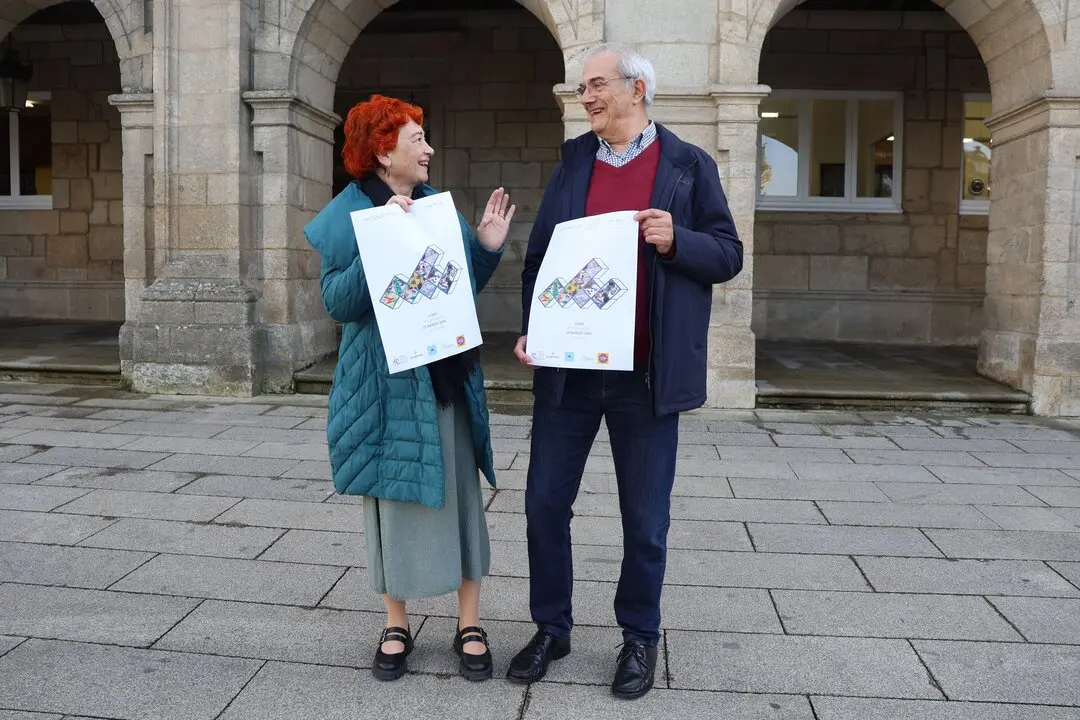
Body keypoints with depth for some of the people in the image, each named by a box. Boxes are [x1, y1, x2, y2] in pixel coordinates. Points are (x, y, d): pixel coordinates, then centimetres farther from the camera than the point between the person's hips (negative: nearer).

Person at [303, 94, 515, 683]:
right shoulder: (348, 215, -4)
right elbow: (337, 301, -14)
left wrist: (488, 246, -1)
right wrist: (382, 241, -24)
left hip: (449, 376, 4)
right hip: (388, 382, -4)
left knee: (458, 496, 7)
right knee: (394, 497, 6)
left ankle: (469, 625, 20)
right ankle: (396, 627, 23)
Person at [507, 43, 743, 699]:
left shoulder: (690, 166, 2)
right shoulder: (572, 160, 10)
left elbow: (728, 255, 2)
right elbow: (539, 253, 10)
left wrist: (675, 241, -17)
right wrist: (530, 329, -3)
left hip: (647, 371, -3)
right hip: (567, 366, 3)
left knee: (646, 517, 8)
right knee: (545, 501, 8)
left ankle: (640, 637, 28)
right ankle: (552, 628, 28)